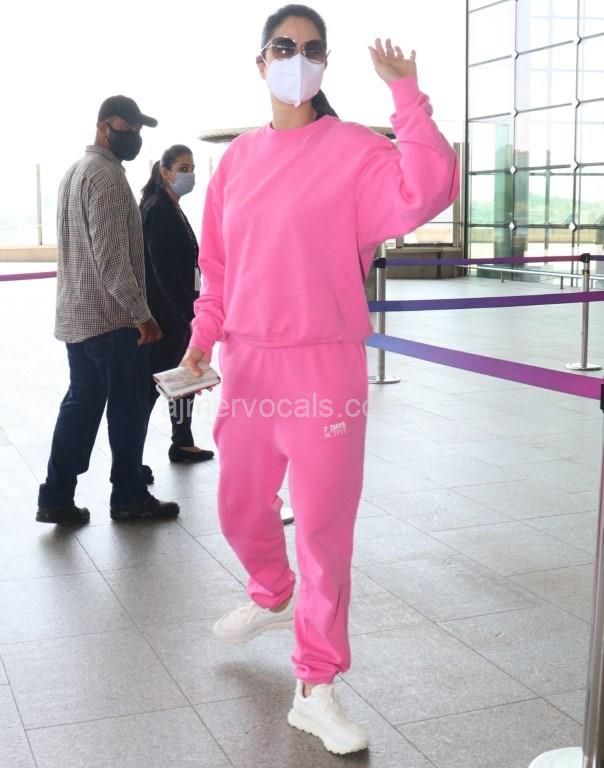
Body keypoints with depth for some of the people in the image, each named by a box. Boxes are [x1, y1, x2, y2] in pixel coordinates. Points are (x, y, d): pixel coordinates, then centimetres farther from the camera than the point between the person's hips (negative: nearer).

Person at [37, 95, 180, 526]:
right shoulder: (107, 174, -15)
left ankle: (56, 498, 12)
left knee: (81, 404, 11)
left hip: (77, 314, 9)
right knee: (128, 408, 2)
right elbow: (112, 256, -22)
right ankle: (129, 498, 12)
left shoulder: (76, 171, 17)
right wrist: (142, 314, -20)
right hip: (113, 317, -9)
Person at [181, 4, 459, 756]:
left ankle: (316, 689, 14)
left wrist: (406, 95, -24)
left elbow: (429, 190, -26)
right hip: (248, 365, 5)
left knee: (325, 526, 0)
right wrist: (204, 335, 4)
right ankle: (273, 596, 52)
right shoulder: (238, 157, 9)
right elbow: (217, 264, 14)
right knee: (240, 508, 19)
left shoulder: (355, 150, -7)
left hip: (325, 368, -5)